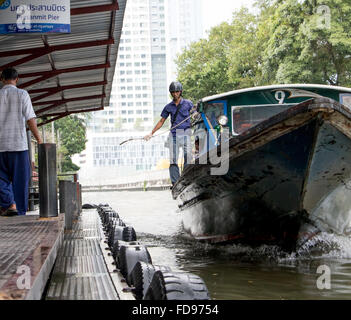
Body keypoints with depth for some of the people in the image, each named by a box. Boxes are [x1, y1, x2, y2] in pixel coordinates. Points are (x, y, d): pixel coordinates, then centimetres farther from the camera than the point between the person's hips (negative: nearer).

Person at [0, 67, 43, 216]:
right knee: (20, 179, 5)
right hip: (19, 144, -2)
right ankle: (20, 212, 6)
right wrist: (39, 141, -2)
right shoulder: (22, 94, 0)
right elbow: (30, 119, -6)